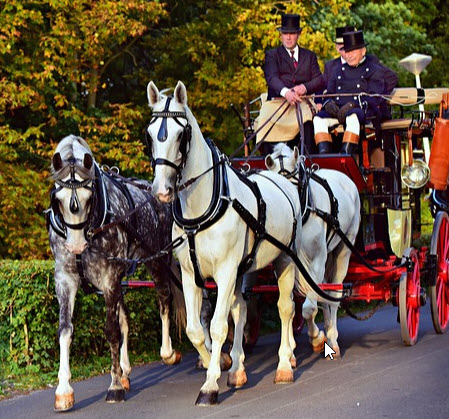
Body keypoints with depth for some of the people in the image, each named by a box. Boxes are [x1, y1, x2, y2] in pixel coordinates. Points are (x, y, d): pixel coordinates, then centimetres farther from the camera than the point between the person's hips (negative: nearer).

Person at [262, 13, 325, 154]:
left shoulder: (309, 56, 24)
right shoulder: (272, 55, 16)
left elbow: (320, 81, 12)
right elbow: (271, 77, -4)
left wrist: (305, 87, -12)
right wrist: (286, 92, -26)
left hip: (303, 102, 1)